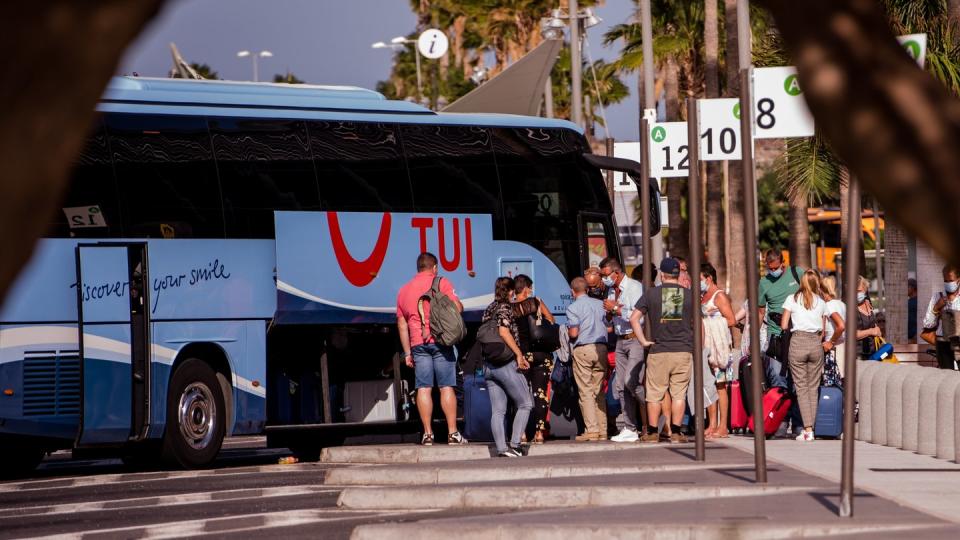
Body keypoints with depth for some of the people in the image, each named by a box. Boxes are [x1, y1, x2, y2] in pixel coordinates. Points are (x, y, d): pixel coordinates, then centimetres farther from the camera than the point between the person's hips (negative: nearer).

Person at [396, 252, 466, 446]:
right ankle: (453, 433, -6)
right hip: (440, 341, -3)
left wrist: (407, 352, 18)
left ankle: (427, 433, -4)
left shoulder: (404, 290, 16)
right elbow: (457, 308, -8)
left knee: (424, 388, 1)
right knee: (446, 387, -2)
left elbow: (401, 324, 16)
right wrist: (460, 305, 16)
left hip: (418, 343, 3)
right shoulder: (441, 283, 1)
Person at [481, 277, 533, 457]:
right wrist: (519, 355, -16)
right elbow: (504, 332, -20)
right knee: (525, 404, 1)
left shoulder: (488, 310, 15)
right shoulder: (505, 307, -7)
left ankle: (501, 448, -3)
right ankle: (514, 444, -8)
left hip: (488, 366, 7)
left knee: (497, 410, 4)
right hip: (506, 363, -7)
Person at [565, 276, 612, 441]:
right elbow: (609, 327, 13)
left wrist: (568, 331, 11)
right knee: (599, 391, 10)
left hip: (583, 349, -5)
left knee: (586, 391, -4)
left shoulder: (573, 307, -5)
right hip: (601, 347, 5)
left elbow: (573, 333, -11)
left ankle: (591, 429, -10)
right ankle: (602, 430, 7)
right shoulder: (600, 304, 11)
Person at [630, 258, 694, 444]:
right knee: (679, 393, 4)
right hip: (684, 350, 1)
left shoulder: (651, 293, 0)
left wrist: (643, 341, 0)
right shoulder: (689, 295, 3)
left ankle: (652, 432, 9)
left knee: (655, 393, 7)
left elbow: (634, 318, -5)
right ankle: (676, 432, 0)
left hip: (659, 351, -1)